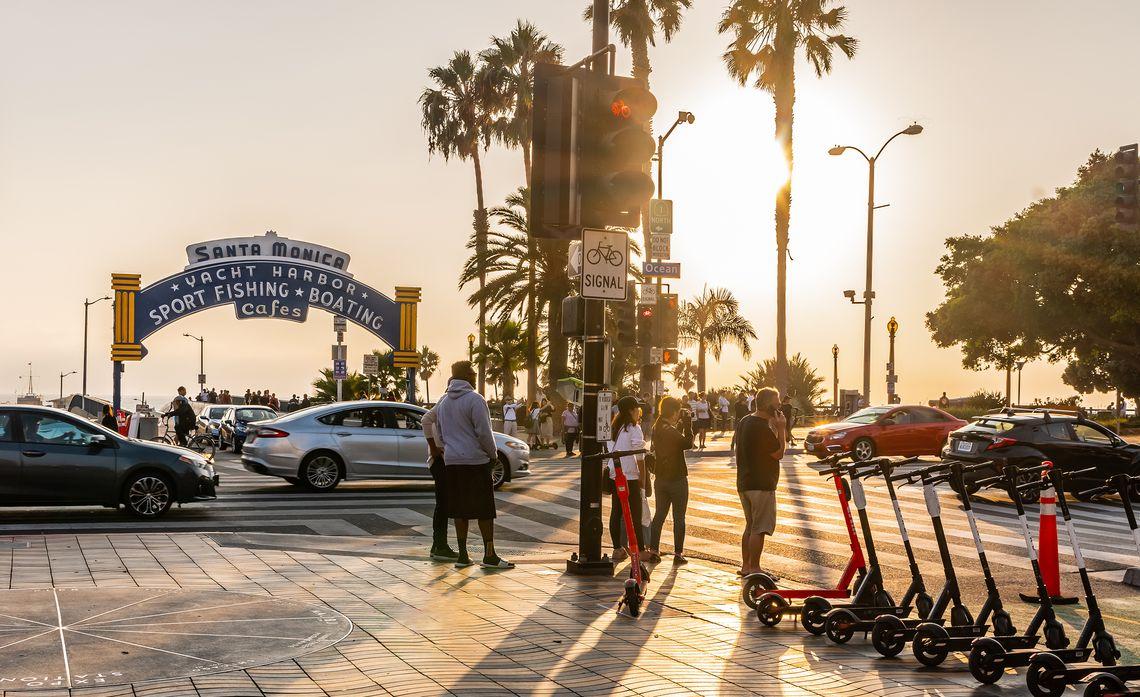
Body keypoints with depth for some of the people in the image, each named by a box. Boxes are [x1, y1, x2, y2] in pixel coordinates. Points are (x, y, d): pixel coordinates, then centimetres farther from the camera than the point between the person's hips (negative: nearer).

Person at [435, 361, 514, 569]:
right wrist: (493, 454, 1)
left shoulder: (443, 402, 13)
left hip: (451, 462, 7)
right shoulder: (475, 400, -11)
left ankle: (462, 554, 11)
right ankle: (489, 555, -1)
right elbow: (484, 432, -13)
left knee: (460, 510, 10)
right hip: (475, 460, -7)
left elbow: (440, 433, 19)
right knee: (485, 510, -1)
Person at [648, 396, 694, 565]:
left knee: (659, 515, 15)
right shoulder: (670, 430, -20)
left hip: (661, 478, 8)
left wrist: (681, 425, 8)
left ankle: (653, 550, 16)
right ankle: (678, 554, 3)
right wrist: (687, 425, -12)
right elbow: (688, 443, -18)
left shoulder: (657, 427, 5)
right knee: (679, 518, 2)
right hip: (677, 478, -8)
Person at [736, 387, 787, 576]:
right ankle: (754, 569, -1)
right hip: (761, 485, -10)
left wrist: (775, 428, 8)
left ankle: (745, 566, 23)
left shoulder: (745, 421, 10)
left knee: (750, 526, 18)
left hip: (744, 484, 10)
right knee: (759, 529, -4)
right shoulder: (763, 428, -20)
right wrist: (780, 429, -10)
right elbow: (779, 453, -13)